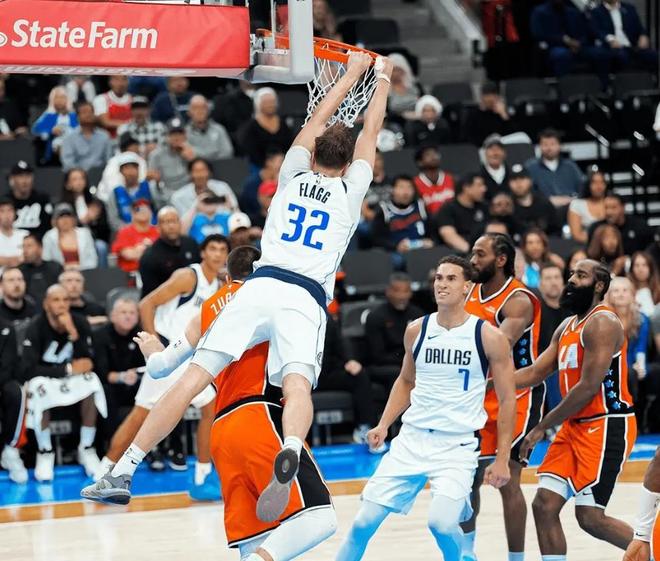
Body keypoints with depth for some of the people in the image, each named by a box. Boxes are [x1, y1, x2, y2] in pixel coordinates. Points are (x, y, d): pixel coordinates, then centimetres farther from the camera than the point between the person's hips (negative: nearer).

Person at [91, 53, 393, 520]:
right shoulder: (350, 191, 18)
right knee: (297, 385, -23)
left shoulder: (293, 177, 22)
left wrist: (353, 73, 45)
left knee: (193, 378, -7)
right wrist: (384, 79, 44)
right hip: (306, 299, -1)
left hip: (260, 286, 1)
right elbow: (371, 132, 33)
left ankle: (124, 471, -14)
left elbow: (319, 118, 35)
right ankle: (290, 454, -57)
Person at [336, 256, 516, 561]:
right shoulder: (417, 330, 4)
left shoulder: (489, 337, -7)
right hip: (412, 438, 4)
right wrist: (384, 425, 9)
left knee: (441, 522, -23)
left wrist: (502, 459, -4)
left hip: (457, 445, -4)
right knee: (366, 519, -3)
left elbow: (507, 400, -1)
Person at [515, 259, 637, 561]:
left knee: (590, 517, -11)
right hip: (575, 426, 9)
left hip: (607, 426, -9)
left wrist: (541, 428, -15)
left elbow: (589, 387, -20)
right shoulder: (567, 327, 16)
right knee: (544, 504, 1)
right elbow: (536, 372, 15)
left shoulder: (601, 323, -14)